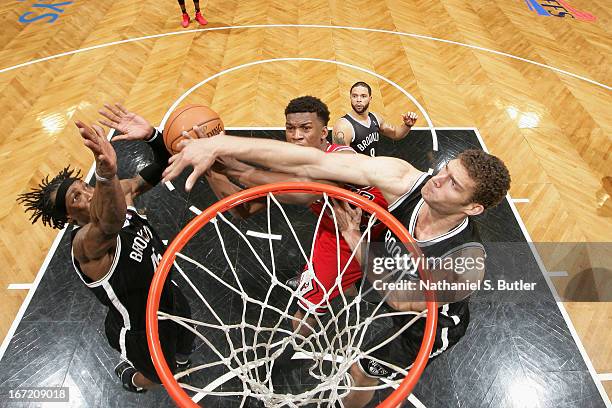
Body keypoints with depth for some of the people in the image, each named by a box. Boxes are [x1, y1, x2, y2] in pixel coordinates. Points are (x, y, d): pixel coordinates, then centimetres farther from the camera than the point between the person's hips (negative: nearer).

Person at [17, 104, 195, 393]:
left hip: (167, 296, 6)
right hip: (139, 329, -6)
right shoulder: (85, 243, -35)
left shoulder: (122, 193, -13)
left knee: (184, 352, 32)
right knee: (162, 375, 25)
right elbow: (109, 226, -60)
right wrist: (106, 176, -81)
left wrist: (150, 135, -35)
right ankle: (129, 375, 57)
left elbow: (160, 169, -13)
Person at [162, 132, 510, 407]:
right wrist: (221, 145, -47)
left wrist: (353, 237, -30)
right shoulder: (406, 180, -33)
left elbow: (398, 299, -27)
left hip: (433, 327, -4)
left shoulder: (467, 262, -41)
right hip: (399, 279, 4)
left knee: (361, 373, 12)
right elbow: (312, 163, -42)